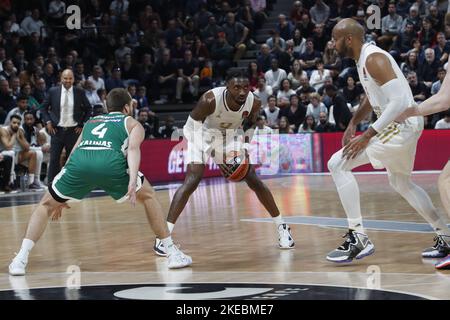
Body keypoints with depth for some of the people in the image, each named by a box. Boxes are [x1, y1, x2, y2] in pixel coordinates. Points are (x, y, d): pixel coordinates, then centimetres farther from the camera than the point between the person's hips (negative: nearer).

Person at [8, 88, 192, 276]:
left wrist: (59, 200, 52)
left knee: (46, 205, 22)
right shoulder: (133, 124, 29)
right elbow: (133, 148, 5)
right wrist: (132, 181, -9)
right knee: (148, 196, 22)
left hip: (80, 162, 3)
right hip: (111, 162, -2)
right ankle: (172, 253, 20)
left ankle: (21, 259, 6)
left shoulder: (91, 122, 41)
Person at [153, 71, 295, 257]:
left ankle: (282, 228, 16)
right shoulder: (210, 100, -35)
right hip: (203, 136, -4)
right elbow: (193, 125, -23)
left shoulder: (254, 103, -22)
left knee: (254, 181, 1)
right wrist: (209, 149, -35)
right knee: (192, 181, -21)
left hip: (231, 138, 4)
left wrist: (245, 149, -14)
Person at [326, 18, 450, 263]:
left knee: (338, 164, -14)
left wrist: (367, 136, -26)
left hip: (401, 124, -11)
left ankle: (358, 238, -13)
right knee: (401, 184, 27)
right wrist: (353, 123, 15)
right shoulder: (364, 59, 12)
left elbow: (399, 102, -27)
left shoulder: (373, 59, -19)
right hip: (402, 126, 11)